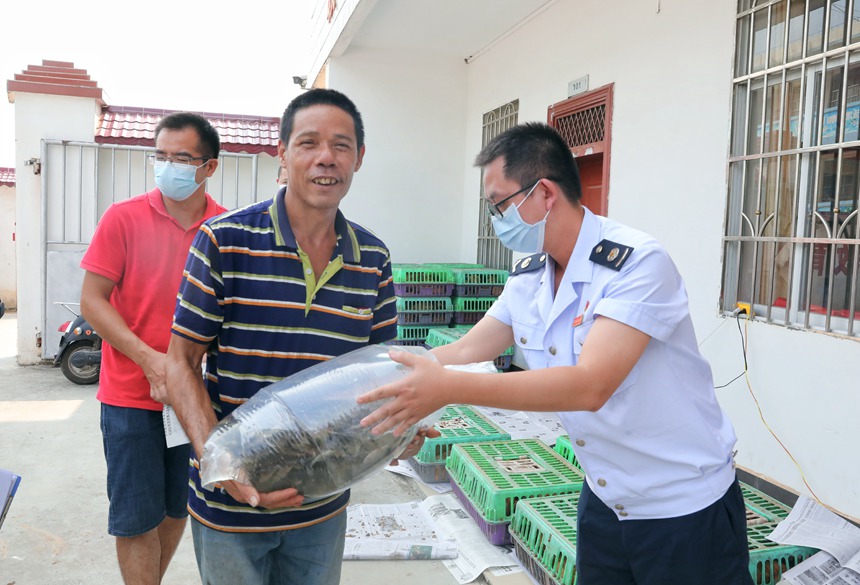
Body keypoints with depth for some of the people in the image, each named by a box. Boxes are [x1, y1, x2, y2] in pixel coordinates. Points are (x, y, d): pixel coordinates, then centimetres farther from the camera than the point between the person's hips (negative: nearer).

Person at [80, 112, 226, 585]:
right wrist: (150, 360, -17)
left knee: (177, 509, 16)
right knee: (136, 518, 4)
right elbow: (91, 301, -6)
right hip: (131, 397, -2)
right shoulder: (123, 218, -6)